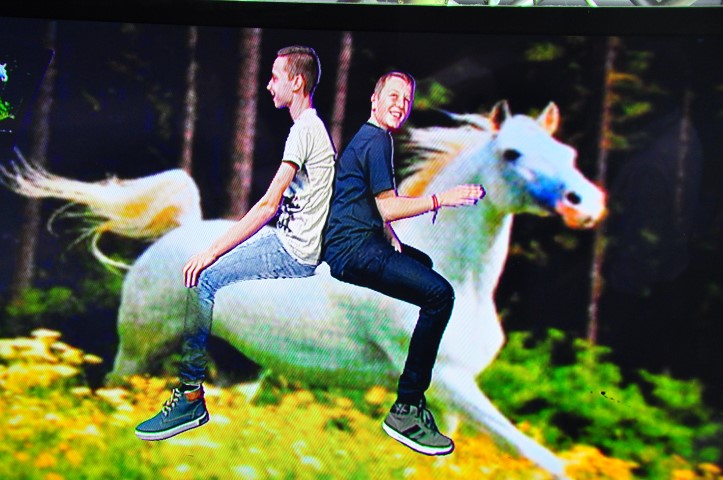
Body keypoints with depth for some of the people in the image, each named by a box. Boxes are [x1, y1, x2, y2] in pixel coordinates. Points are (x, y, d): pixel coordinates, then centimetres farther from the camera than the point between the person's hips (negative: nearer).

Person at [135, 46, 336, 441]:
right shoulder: (313, 127, 17)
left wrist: (212, 251, -24)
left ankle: (190, 398, -14)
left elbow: (268, 204, -24)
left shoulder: (304, 130, -15)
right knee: (202, 269, 10)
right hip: (288, 242, 10)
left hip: (294, 254, -10)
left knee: (204, 279, -19)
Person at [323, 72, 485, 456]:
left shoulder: (368, 138, 22)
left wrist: (391, 238, 14)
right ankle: (406, 411, -22)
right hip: (353, 250, -12)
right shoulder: (376, 141, -11)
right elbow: (389, 208, -19)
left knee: (422, 263, 34)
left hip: (360, 241, 12)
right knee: (439, 293, -25)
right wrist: (441, 199, -21)